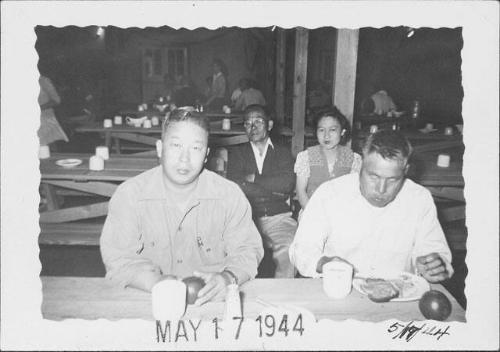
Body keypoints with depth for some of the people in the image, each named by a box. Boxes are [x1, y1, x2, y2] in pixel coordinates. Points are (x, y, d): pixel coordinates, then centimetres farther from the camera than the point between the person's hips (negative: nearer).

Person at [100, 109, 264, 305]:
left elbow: (247, 250, -1)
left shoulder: (230, 195, -4)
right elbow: (118, 259, -9)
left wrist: (228, 278, -23)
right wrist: (157, 282, -27)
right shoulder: (128, 195, -7)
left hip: (212, 302, 0)